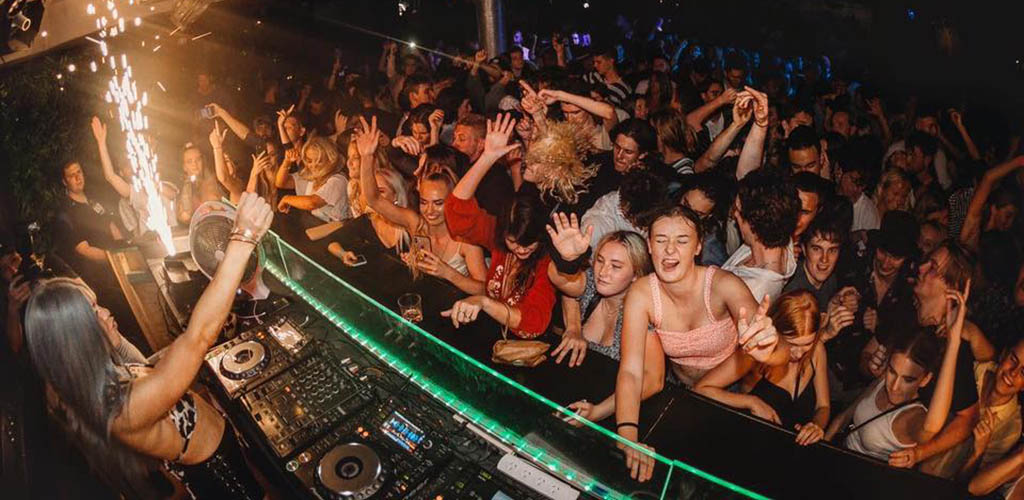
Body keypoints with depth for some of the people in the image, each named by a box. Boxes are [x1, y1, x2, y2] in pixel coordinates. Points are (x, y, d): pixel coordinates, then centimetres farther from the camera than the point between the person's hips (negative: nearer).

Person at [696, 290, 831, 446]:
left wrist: (818, 426, -13)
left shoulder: (817, 349, -3)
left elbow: (823, 406, 8)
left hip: (799, 446, 3)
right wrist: (751, 402, -21)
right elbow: (700, 389, -16)